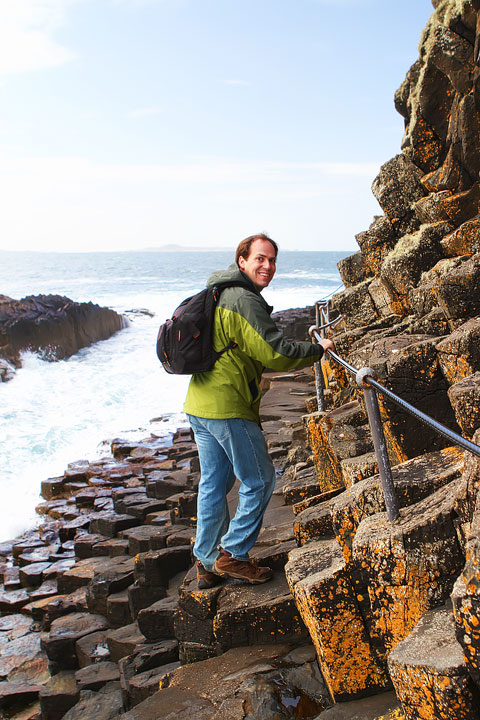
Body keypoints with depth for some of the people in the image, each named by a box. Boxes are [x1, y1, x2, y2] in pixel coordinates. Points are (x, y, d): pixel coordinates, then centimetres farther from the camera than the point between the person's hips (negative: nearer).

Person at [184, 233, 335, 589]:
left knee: (214, 483, 16)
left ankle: (208, 562, 25)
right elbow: (276, 354, -17)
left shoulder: (218, 295, 18)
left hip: (200, 404, 10)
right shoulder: (244, 300, -16)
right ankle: (233, 553, 11)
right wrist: (318, 349, -4)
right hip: (228, 408, -10)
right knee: (259, 478, 4)